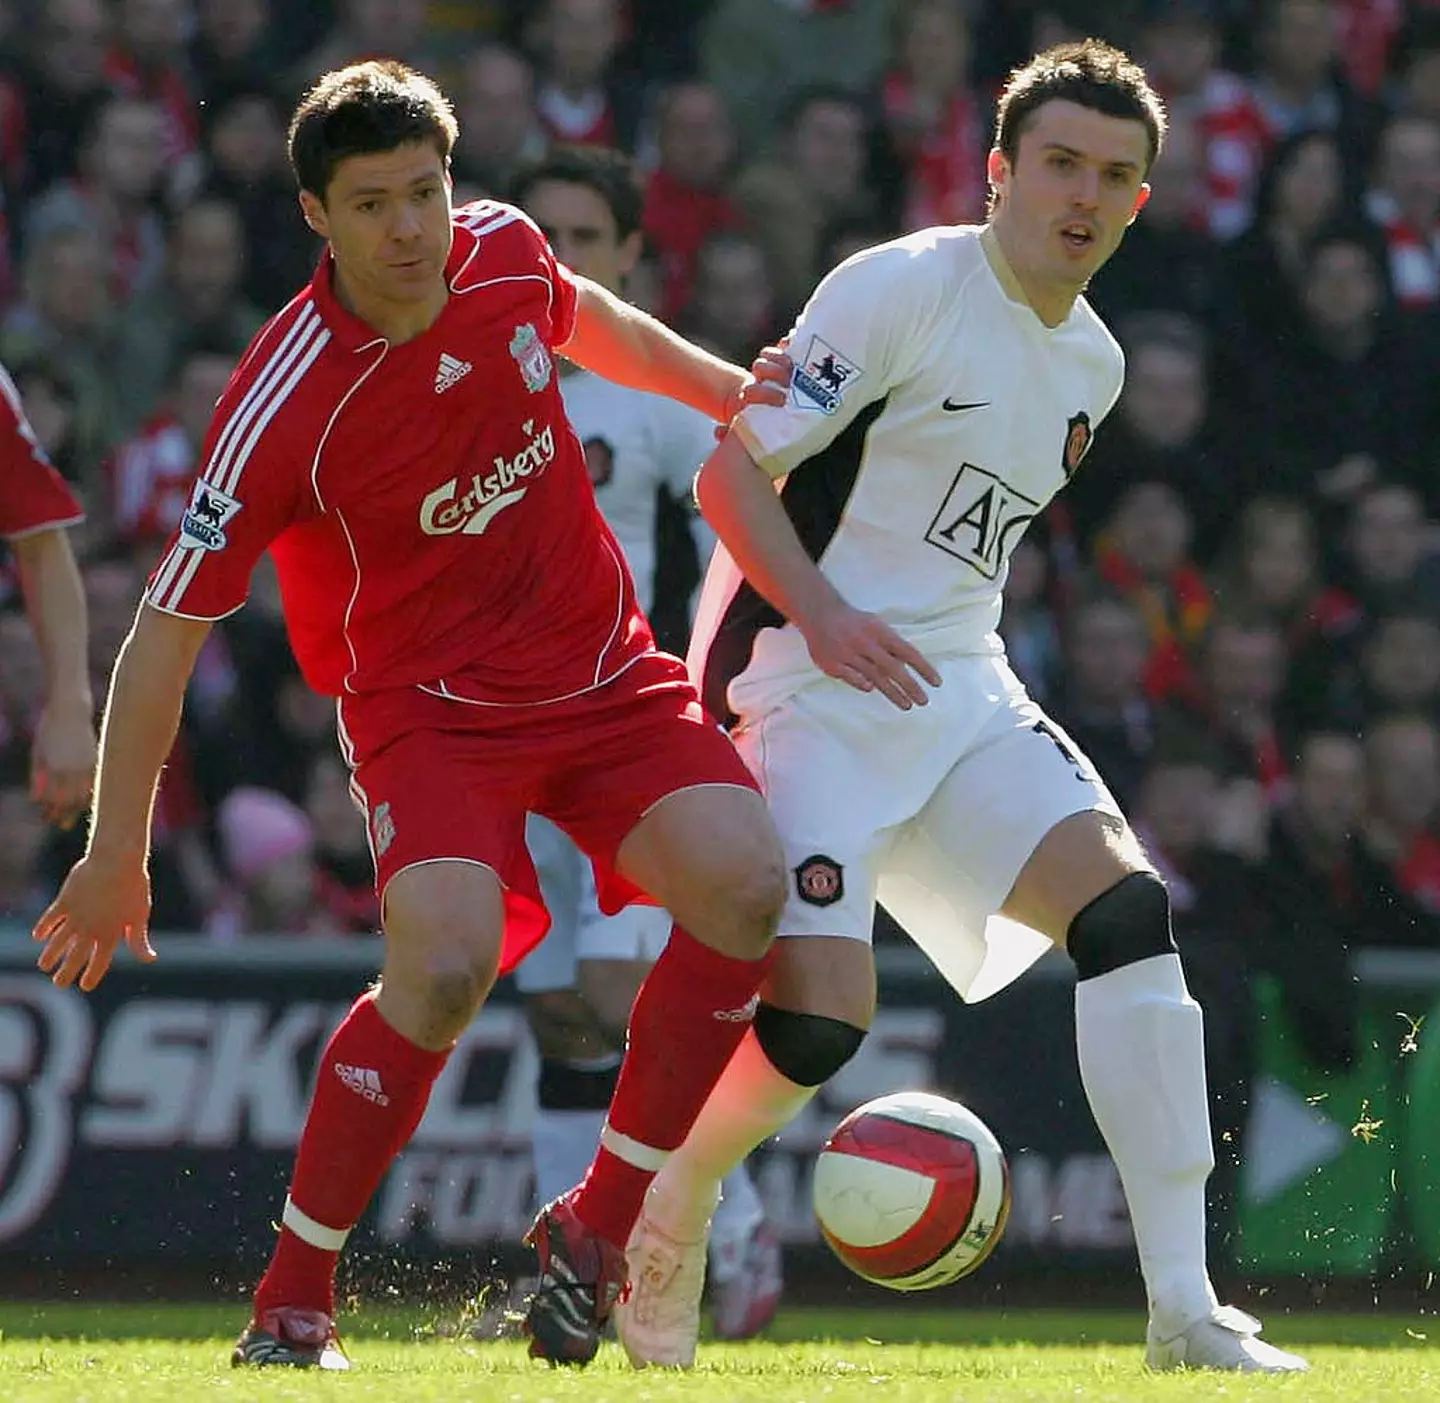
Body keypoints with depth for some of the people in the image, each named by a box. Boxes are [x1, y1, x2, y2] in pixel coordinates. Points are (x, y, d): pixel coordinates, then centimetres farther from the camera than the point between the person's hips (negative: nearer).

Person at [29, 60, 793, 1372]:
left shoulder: (504, 253, -6)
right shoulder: (286, 403, -21)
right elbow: (168, 630, -13)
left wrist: (729, 389, 20)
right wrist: (117, 854, -9)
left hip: (604, 672, 5)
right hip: (428, 706, -5)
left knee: (741, 880, -22)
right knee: (447, 962, -31)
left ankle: (600, 1228, -5)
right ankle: (292, 1303, -12)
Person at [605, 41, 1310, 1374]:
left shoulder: (1093, 364, 15)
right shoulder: (902, 289, -9)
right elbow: (731, 471, -12)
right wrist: (822, 614, -25)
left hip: (960, 692, 7)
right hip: (814, 684, -7)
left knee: (1128, 905, -15)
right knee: (821, 1015, -20)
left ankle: (1184, 1313, -18)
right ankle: (665, 1206, 13)